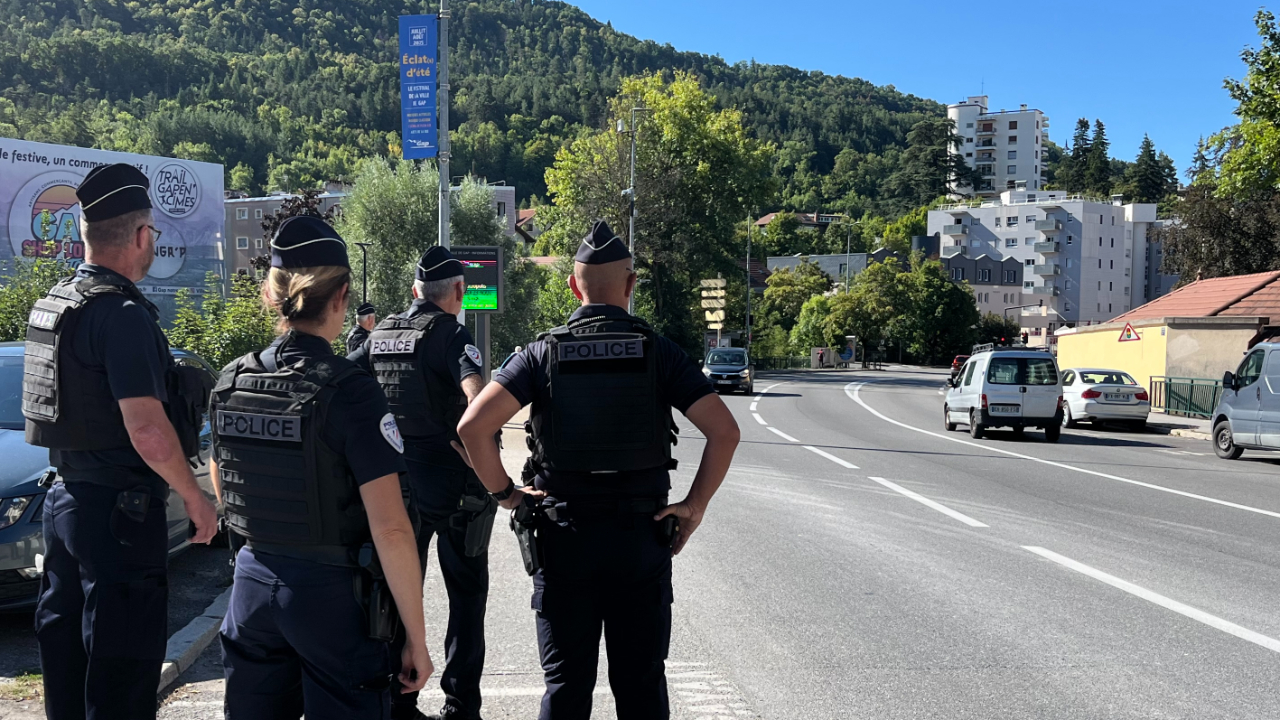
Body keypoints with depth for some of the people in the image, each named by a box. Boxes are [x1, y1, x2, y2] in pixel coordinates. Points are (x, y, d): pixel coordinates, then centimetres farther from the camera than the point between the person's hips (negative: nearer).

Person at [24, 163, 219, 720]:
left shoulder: (52, 303, 10)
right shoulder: (124, 314, -19)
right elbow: (147, 431, -24)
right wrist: (196, 499, -13)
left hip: (64, 500, 9)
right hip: (120, 511, -9)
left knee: (65, 652, 19)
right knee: (121, 673, -1)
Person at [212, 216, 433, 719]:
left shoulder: (230, 383, 0)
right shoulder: (349, 390, -18)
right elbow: (390, 530, -20)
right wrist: (416, 639, -13)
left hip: (254, 583, 6)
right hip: (333, 593, -5)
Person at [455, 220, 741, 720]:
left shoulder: (543, 353, -1)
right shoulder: (658, 352, -2)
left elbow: (472, 425, -12)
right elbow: (724, 430, -10)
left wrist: (505, 493, -1)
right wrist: (695, 505, -1)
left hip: (563, 538, 0)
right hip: (641, 539, 0)